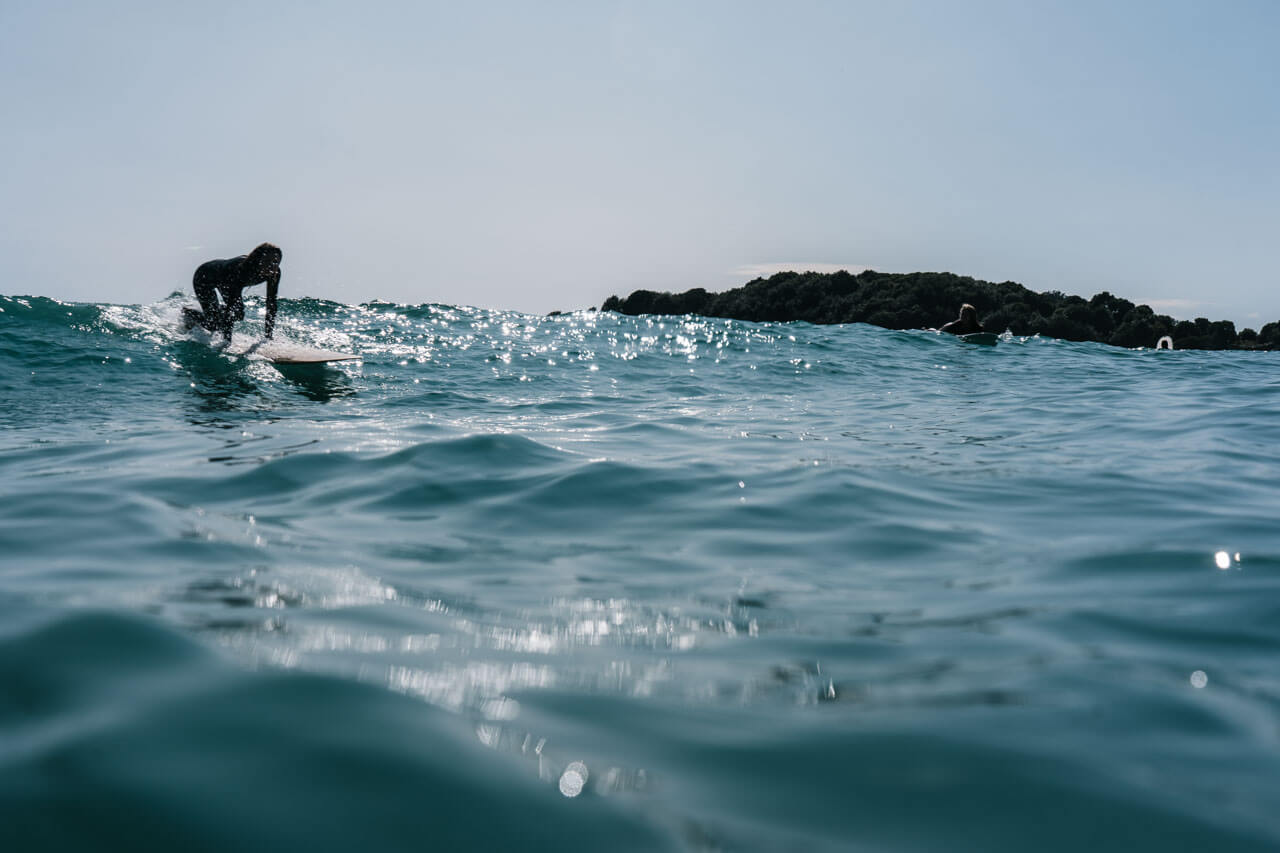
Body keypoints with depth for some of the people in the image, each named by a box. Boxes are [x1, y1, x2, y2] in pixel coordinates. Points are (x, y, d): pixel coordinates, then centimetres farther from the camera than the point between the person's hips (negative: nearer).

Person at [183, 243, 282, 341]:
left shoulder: (275, 273, -26)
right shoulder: (241, 269, -43)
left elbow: (271, 303, -20)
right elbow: (232, 302, -42)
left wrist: (269, 335, -23)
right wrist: (227, 340, -42)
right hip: (203, 277, -6)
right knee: (215, 325, -6)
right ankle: (187, 313, 21)